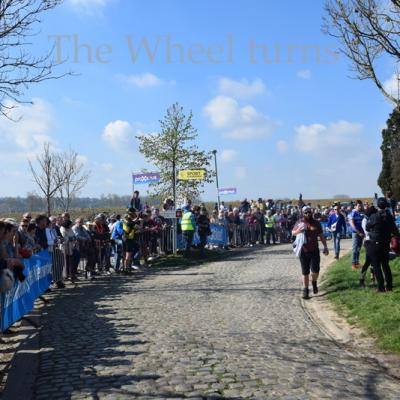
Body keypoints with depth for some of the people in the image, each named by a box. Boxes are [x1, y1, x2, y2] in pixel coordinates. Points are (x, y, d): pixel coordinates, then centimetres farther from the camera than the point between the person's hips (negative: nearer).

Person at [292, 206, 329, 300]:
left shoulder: (316, 223, 4)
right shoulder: (299, 222, 2)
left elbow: (321, 236, 11)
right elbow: (293, 233, 9)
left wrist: (325, 247, 9)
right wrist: (298, 230, -12)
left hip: (314, 250, 0)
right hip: (303, 251, 0)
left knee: (315, 271, -6)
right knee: (305, 272, 6)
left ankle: (314, 282, 26)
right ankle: (305, 290, 18)